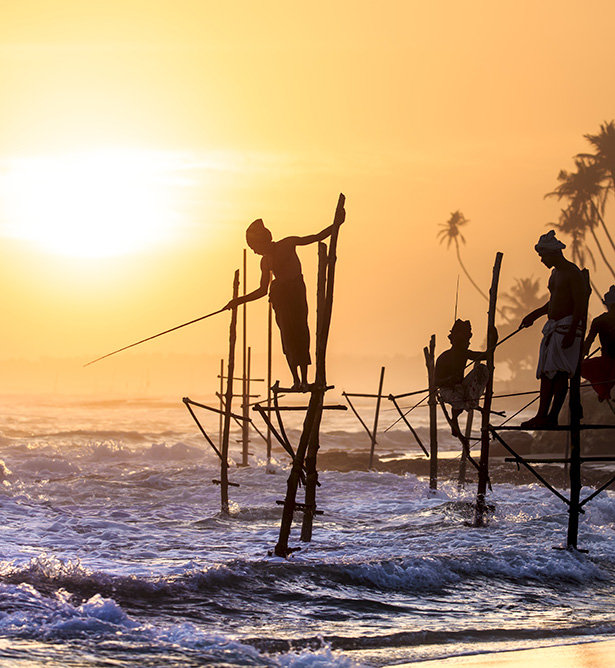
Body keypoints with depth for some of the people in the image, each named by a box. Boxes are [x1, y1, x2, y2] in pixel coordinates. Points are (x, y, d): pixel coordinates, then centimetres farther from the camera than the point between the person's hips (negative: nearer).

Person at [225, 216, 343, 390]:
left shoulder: (288, 245, 3)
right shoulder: (265, 261, 16)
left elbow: (317, 237, 5)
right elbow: (263, 290, 21)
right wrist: (240, 300, 18)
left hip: (296, 292, -4)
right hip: (279, 297, 4)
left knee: (299, 332, -9)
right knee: (287, 335, -4)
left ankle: (304, 380, -9)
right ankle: (296, 379, -2)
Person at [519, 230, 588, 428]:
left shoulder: (573, 273, -12)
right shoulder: (555, 273, 17)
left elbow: (580, 305, -17)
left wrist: (571, 333, -23)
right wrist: (535, 315, 30)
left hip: (567, 327, -10)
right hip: (552, 327, 10)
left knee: (560, 373, -10)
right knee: (546, 372, 6)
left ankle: (553, 417, -10)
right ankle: (542, 414, 7)